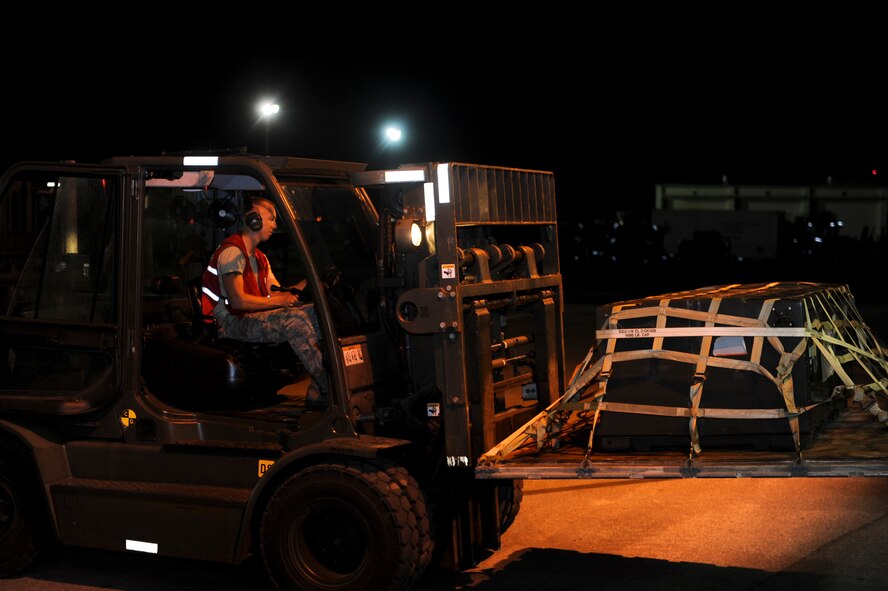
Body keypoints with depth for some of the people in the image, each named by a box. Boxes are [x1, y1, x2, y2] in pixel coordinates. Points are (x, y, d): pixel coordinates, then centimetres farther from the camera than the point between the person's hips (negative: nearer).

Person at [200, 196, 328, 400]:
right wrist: (279, 301, -18)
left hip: (253, 317, 9)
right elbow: (238, 300, -20)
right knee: (294, 319, -31)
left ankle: (318, 387, -20)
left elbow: (278, 293, 16)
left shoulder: (259, 257, 23)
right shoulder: (232, 251, -10)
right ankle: (328, 387, -31)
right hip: (230, 324, -9)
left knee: (316, 313, -10)